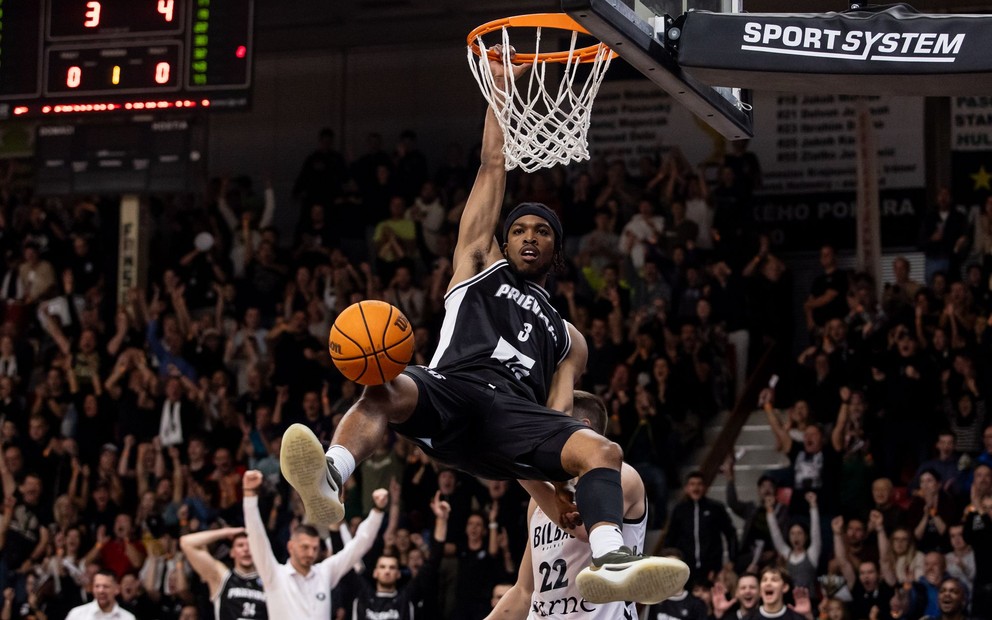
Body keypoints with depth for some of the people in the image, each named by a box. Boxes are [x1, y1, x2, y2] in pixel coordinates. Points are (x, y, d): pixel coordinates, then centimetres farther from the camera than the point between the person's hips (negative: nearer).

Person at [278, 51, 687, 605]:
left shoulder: (567, 338, 36)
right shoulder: (479, 267, 34)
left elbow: (559, 410, 18)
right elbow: (494, 166, 31)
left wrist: (557, 482, -3)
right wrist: (501, 88, 32)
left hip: (515, 412, 2)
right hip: (450, 389, -2)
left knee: (602, 451, -29)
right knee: (384, 390, -38)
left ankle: (613, 561, -55)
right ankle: (328, 485, -66)